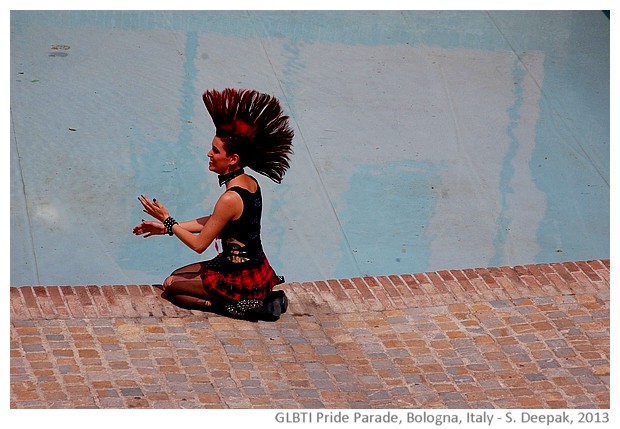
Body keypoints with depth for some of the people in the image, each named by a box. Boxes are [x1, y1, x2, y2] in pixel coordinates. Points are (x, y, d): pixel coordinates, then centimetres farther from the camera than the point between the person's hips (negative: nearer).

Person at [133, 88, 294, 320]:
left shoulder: (231, 198, -27)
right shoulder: (250, 183, 0)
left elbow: (199, 244, -17)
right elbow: (213, 222, 12)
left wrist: (167, 220, -5)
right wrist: (166, 228, 14)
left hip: (241, 280, -9)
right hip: (257, 269, 9)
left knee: (171, 286, 8)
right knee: (179, 274, 26)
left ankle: (241, 306, -3)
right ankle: (259, 298, 13)